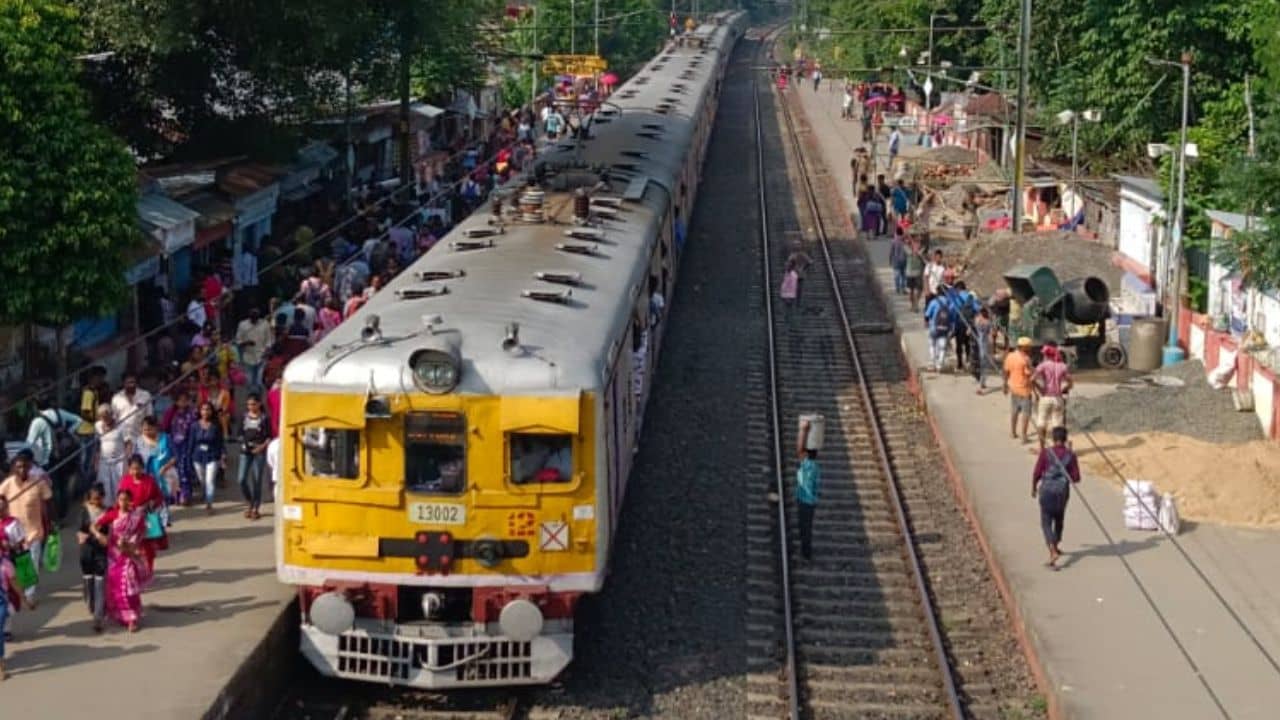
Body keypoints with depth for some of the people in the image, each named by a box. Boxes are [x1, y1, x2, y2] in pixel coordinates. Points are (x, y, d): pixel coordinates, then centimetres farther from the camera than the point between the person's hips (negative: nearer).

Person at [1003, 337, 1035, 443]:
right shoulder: (1025, 359, -22)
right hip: (1024, 389, -7)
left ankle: (1013, 432, 33)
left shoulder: (1010, 356, -2)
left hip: (1013, 388, 7)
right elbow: (1029, 376, -20)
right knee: (1026, 413, 3)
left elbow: (1006, 372, 7)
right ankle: (1024, 436, 4)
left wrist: (1005, 386, 19)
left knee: (1014, 410, 22)